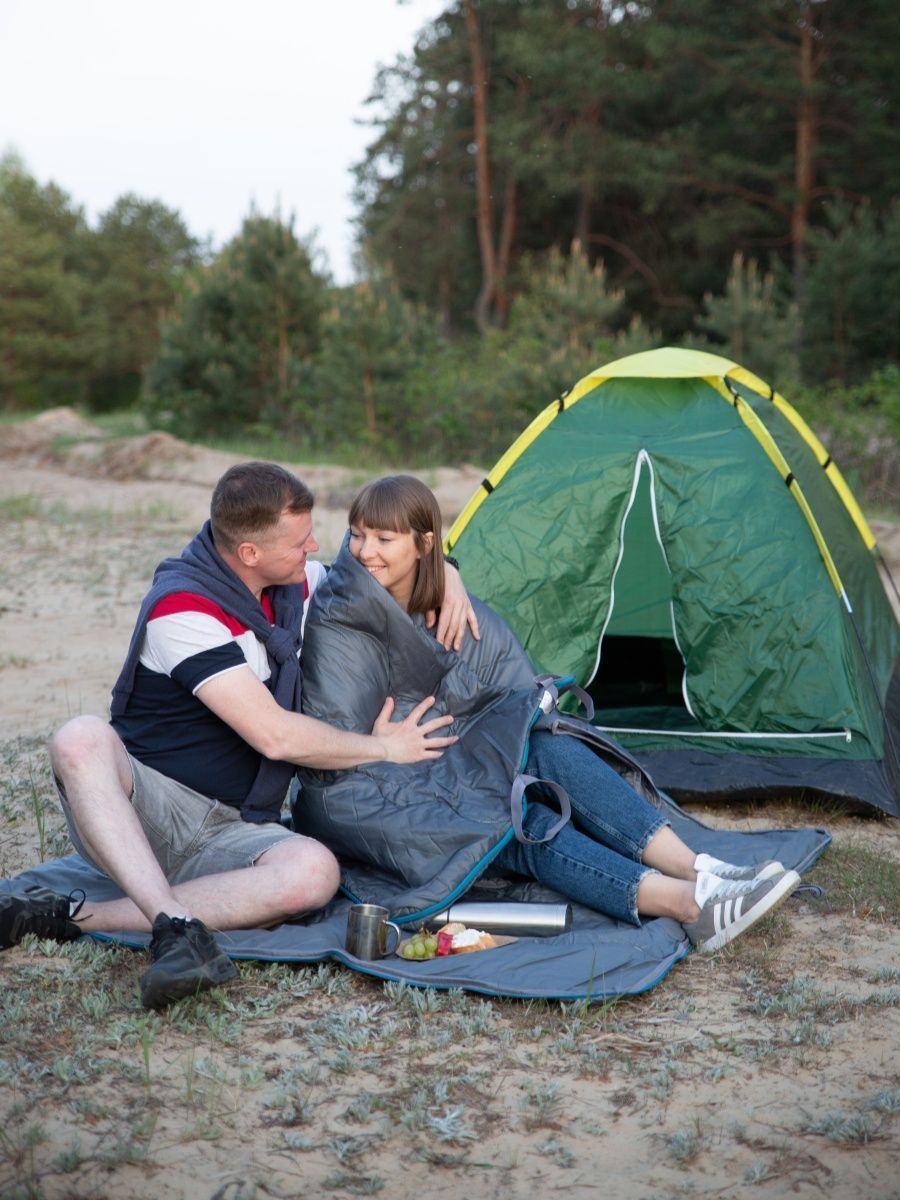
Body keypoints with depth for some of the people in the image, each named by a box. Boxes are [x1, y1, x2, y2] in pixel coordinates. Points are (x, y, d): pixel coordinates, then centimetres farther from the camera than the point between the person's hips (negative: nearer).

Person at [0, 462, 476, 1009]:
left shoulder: (298, 584, 6)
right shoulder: (182, 608, -18)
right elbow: (274, 735, -21)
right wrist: (383, 748, -9)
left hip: (230, 833, 5)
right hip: (148, 805, -5)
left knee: (313, 869, -29)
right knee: (82, 739, -37)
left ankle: (78, 917, -29)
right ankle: (176, 926, -47)